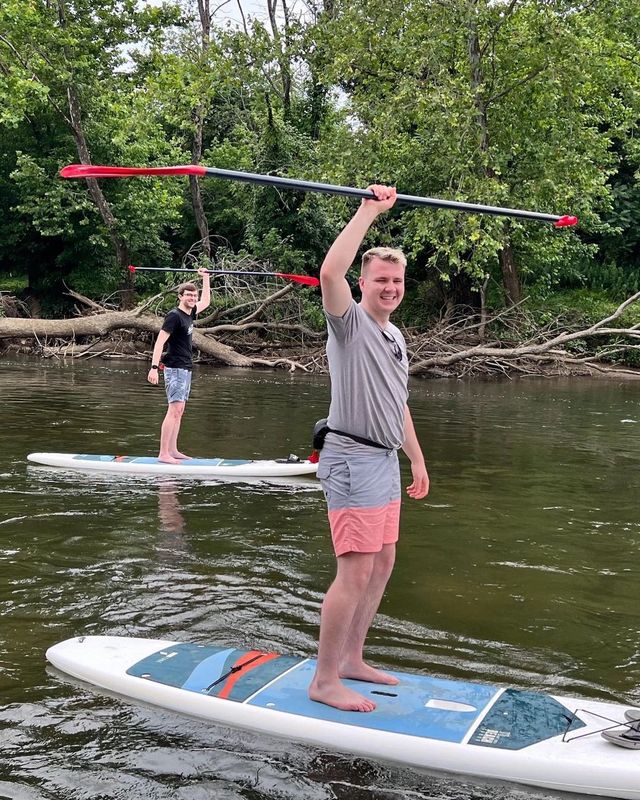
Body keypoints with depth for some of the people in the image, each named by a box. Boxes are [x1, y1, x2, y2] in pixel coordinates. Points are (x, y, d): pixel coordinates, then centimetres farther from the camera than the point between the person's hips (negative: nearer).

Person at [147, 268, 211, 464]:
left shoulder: (189, 313, 13)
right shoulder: (174, 316, -12)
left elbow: (206, 302, 33)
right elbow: (160, 341, -18)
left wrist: (205, 278, 30)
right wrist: (154, 367, -25)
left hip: (185, 368, 9)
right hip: (175, 368, -9)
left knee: (179, 411, 9)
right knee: (174, 410, -14)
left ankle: (172, 451, 13)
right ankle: (163, 454, -14)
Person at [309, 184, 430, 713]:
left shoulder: (396, 338, 18)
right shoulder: (350, 321, -8)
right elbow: (330, 272, -29)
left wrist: (417, 460, 22)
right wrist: (369, 211, -23)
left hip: (386, 461, 9)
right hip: (353, 460, -9)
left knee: (382, 563, 13)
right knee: (356, 571, -10)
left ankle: (352, 660, 26)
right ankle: (325, 680, -1)